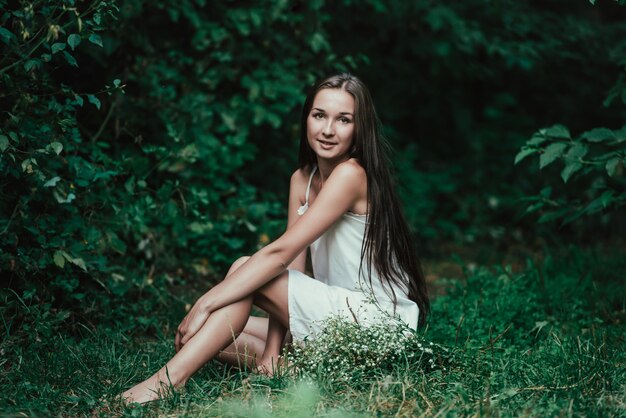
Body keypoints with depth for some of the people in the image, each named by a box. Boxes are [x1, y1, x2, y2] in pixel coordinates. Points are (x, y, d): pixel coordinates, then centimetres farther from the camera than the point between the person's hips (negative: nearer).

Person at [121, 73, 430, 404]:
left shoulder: (352, 174, -17)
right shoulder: (302, 179, 9)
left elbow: (280, 253, -23)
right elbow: (289, 268, 2)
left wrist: (204, 304, -22)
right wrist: (271, 353, -9)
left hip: (380, 320, -8)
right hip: (343, 312, 8)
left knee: (243, 267, -18)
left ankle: (170, 378, -23)